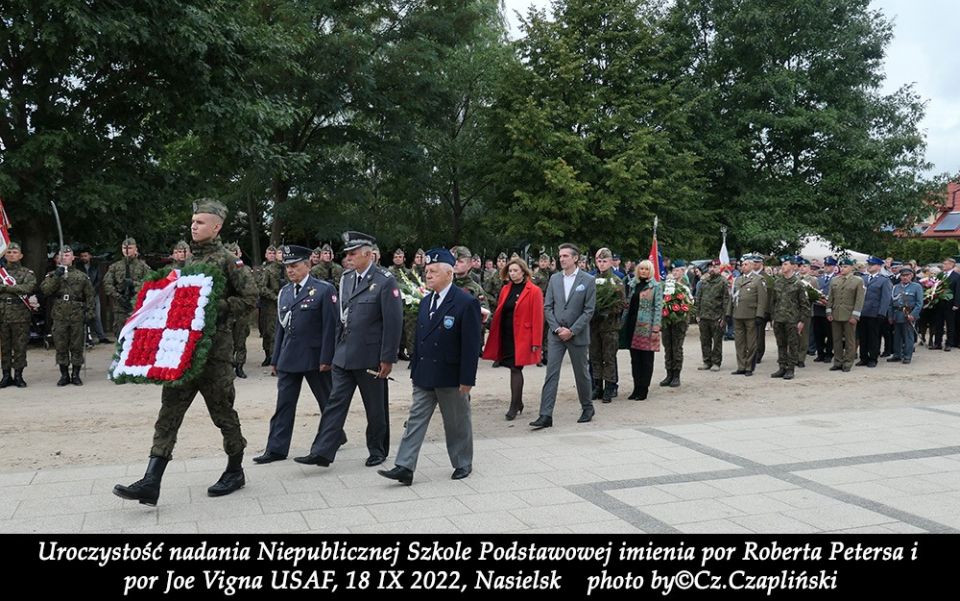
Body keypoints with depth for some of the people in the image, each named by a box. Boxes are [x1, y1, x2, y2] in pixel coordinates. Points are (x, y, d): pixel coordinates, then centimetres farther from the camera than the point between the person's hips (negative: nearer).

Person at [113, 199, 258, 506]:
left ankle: (235, 471, 22)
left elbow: (250, 297, -8)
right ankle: (151, 483, -1)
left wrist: (218, 310, -15)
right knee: (169, 410, 0)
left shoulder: (227, 260, -4)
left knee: (222, 410, 5)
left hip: (214, 346, -6)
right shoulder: (187, 261, 16)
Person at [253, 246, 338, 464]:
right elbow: (280, 327, 15)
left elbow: (330, 327, -10)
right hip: (288, 358, 5)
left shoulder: (324, 290, -7)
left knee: (327, 401, 10)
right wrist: (275, 358, 12)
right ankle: (277, 449, 7)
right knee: (284, 403, 3)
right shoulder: (284, 292, 11)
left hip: (314, 357, -5)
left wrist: (326, 358, -14)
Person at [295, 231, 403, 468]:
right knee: (335, 402, 3)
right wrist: (337, 348, 13)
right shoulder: (346, 278, 9)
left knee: (375, 408, 8)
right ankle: (322, 452, 5)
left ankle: (378, 451, 24)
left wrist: (387, 358, -14)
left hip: (370, 357, -6)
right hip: (344, 355, 6)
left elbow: (393, 322, -14)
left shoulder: (385, 281, -12)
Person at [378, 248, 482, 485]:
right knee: (415, 420, 3)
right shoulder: (426, 301, 10)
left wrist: (467, 379, -16)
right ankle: (404, 467, 3)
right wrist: (415, 370, 11)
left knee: (457, 423, 9)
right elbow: (418, 339, 14)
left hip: (451, 377, -6)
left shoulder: (466, 303, -13)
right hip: (424, 375, 6)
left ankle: (463, 464, 26)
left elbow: (471, 344, -14)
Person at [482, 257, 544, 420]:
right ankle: (518, 403, 22)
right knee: (515, 369, 11)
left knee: (516, 369, -6)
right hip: (506, 336, 5)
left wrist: (535, 342, -13)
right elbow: (498, 313, 11)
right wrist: (494, 338, 5)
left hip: (521, 337, -5)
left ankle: (514, 406, 0)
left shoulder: (534, 291, -6)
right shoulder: (505, 290, 11)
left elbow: (537, 318, -9)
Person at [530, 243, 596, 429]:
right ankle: (546, 415, -5)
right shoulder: (554, 278, 6)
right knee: (551, 374, -4)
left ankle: (587, 408, 31)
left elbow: (589, 310, -7)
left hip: (577, 335, -2)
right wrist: (556, 328, -7)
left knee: (581, 373, 11)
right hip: (556, 334, 3)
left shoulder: (588, 280, -5)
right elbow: (547, 307, 6)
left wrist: (572, 331, -13)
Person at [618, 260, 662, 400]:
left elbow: (658, 308, -7)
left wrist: (655, 329, -14)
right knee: (635, 359, 8)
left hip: (647, 327, -5)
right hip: (633, 326, 5)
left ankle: (643, 390, 8)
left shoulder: (656, 286, -2)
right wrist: (625, 325, 10)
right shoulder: (633, 285, 14)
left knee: (646, 360, 1)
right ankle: (636, 388, 16)